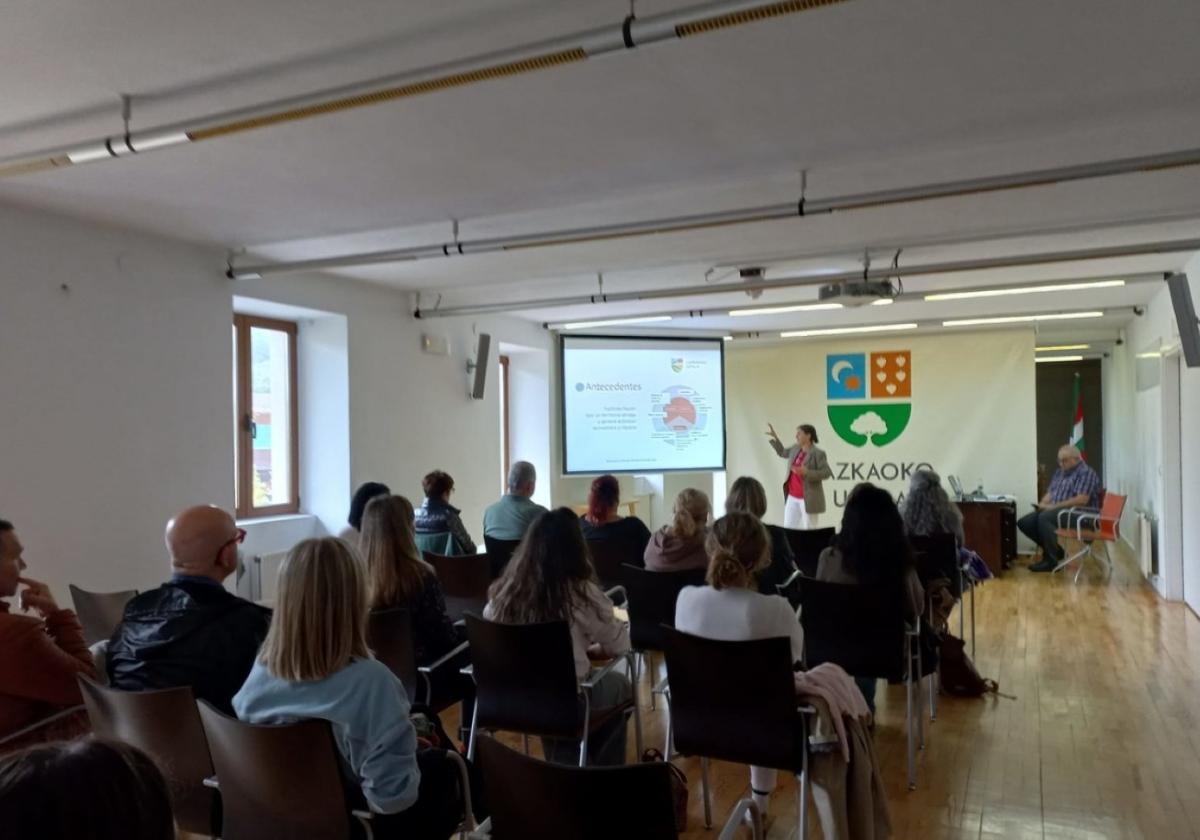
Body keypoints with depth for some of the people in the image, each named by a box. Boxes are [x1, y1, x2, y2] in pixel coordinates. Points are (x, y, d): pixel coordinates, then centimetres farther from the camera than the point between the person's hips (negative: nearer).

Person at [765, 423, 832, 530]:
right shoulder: (795, 449, 9)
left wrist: (807, 473, -27)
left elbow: (827, 473, -17)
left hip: (808, 498, -7)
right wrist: (774, 437, 21)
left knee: (810, 530, -1)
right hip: (792, 497, 7)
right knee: (788, 528, 7)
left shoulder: (818, 454, -12)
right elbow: (782, 452, 28)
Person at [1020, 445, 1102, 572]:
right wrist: (1042, 504, -3)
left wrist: (1054, 506, -21)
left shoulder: (1086, 473, -9)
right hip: (1055, 511, 9)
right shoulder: (1060, 472, 18)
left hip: (1078, 514, -9)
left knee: (1044, 518, -35)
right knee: (1024, 523, -8)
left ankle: (1051, 561, -23)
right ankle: (1055, 551, 7)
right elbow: (1050, 493, 20)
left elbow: (1082, 500, -21)